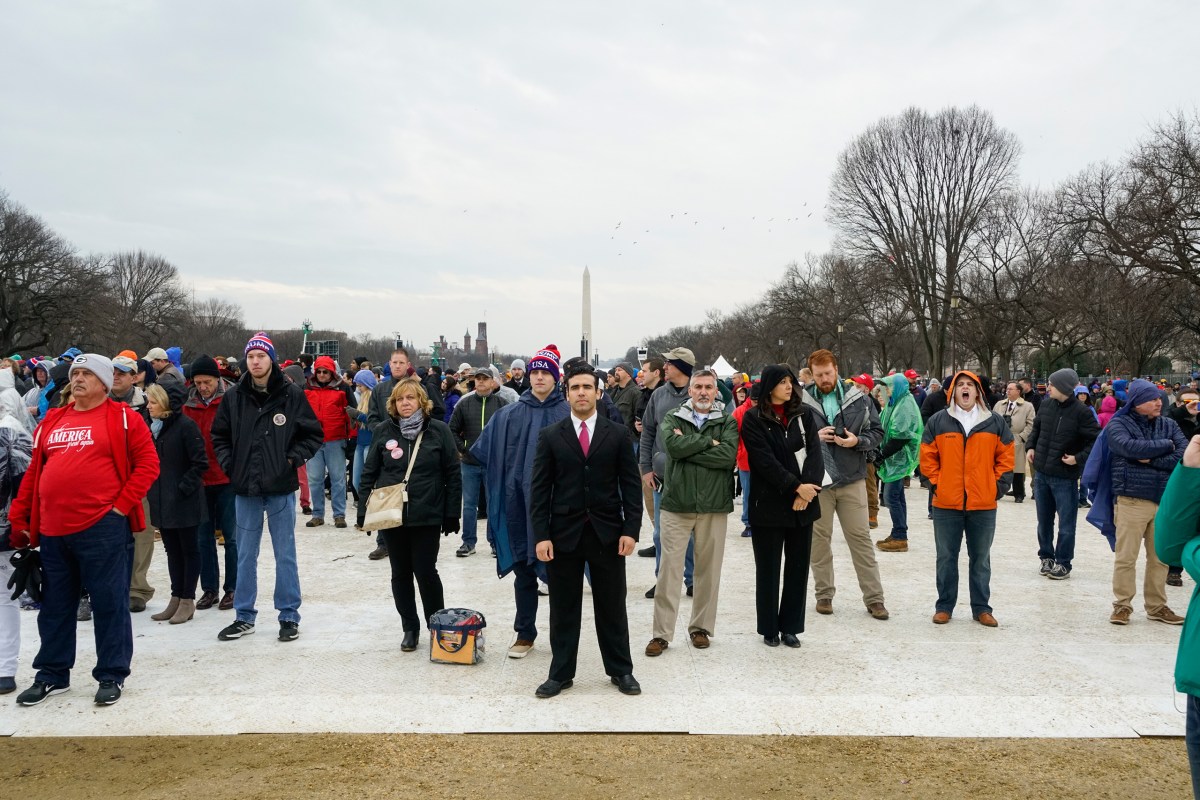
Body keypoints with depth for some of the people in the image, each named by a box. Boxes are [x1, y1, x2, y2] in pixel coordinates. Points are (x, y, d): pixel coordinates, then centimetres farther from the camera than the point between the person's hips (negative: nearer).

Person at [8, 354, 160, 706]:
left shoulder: (122, 417, -2)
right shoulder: (51, 421, 14)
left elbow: (148, 464, -6)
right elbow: (33, 473, 16)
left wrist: (122, 505, -11)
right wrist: (19, 520, 12)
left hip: (103, 529, -6)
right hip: (52, 531, 6)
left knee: (109, 603, 3)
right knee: (55, 605, 15)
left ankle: (112, 675, 15)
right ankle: (52, 674, 29)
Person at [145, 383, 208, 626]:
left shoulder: (185, 425, -13)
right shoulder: (152, 426, 8)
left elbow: (200, 463, -14)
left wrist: (184, 487, -17)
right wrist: (150, 488, 6)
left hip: (185, 501, -7)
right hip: (161, 501, 7)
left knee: (189, 549, 5)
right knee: (172, 550, 14)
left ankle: (187, 600, 13)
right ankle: (176, 599, 22)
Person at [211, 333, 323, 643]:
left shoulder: (291, 394, -5)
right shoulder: (233, 397, 3)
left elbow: (314, 433, 1)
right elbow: (219, 435, 13)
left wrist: (292, 459, -8)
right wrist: (229, 465, 1)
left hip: (280, 488, -3)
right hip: (245, 489, 3)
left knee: (285, 555, 7)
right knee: (245, 556, 12)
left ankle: (289, 616, 17)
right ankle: (244, 617, 24)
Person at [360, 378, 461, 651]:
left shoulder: (438, 430, -3)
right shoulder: (383, 431, 3)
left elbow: (453, 474, -2)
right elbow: (369, 472, 8)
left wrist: (452, 513, -4)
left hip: (427, 516, -2)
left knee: (425, 571, -1)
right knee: (400, 574, 10)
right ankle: (410, 627, 24)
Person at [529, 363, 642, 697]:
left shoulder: (617, 434, 2)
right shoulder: (550, 436, 2)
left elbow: (630, 484, 1)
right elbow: (539, 489, -1)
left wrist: (631, 529, -7)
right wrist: (541, 535, -8)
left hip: (607, 532, 0)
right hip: (564, 532, 0)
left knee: (611, 606, 10)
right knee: (563, 608, 9)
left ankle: (621, 670, 24)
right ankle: (561, 673, 21)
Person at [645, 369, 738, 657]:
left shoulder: (728, 422, 5)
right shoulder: (673, 418, 6)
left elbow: (728, 456, -13)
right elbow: (673, 446, -14)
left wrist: (689, 448, -13)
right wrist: (709, 442, -11)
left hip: (714, 505, 1)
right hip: (677, 503, -1)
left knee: (709, 570, 9)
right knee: (669, 569, 0)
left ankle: (701, 627, 24)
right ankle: (662, 633, 8)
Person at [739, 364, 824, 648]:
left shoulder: (803, 414, 8)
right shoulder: (753, 419, -4)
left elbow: (815, 452, -1)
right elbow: (765, 461, -12)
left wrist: (808, 488, -15)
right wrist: (796, 486, -18)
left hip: (802, 504, 4)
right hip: (769, 504, -3)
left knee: (798, 566, 8)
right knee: (768, 568, 6)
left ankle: (791, 626, 19)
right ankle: (769, 628, 18)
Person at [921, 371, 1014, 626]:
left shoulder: (995, 422, 5)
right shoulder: (938, 421, 1)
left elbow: (1006, 456, 8)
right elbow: (927, 457, 4)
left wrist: (999, 485, 0)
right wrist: (936, 483, -3)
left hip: (984, 504, 1)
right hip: (946, 503, -1)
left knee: (981, 559, 10)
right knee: (946, 557, 7)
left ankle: (981, 608, 21)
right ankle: (944, 606, 17)